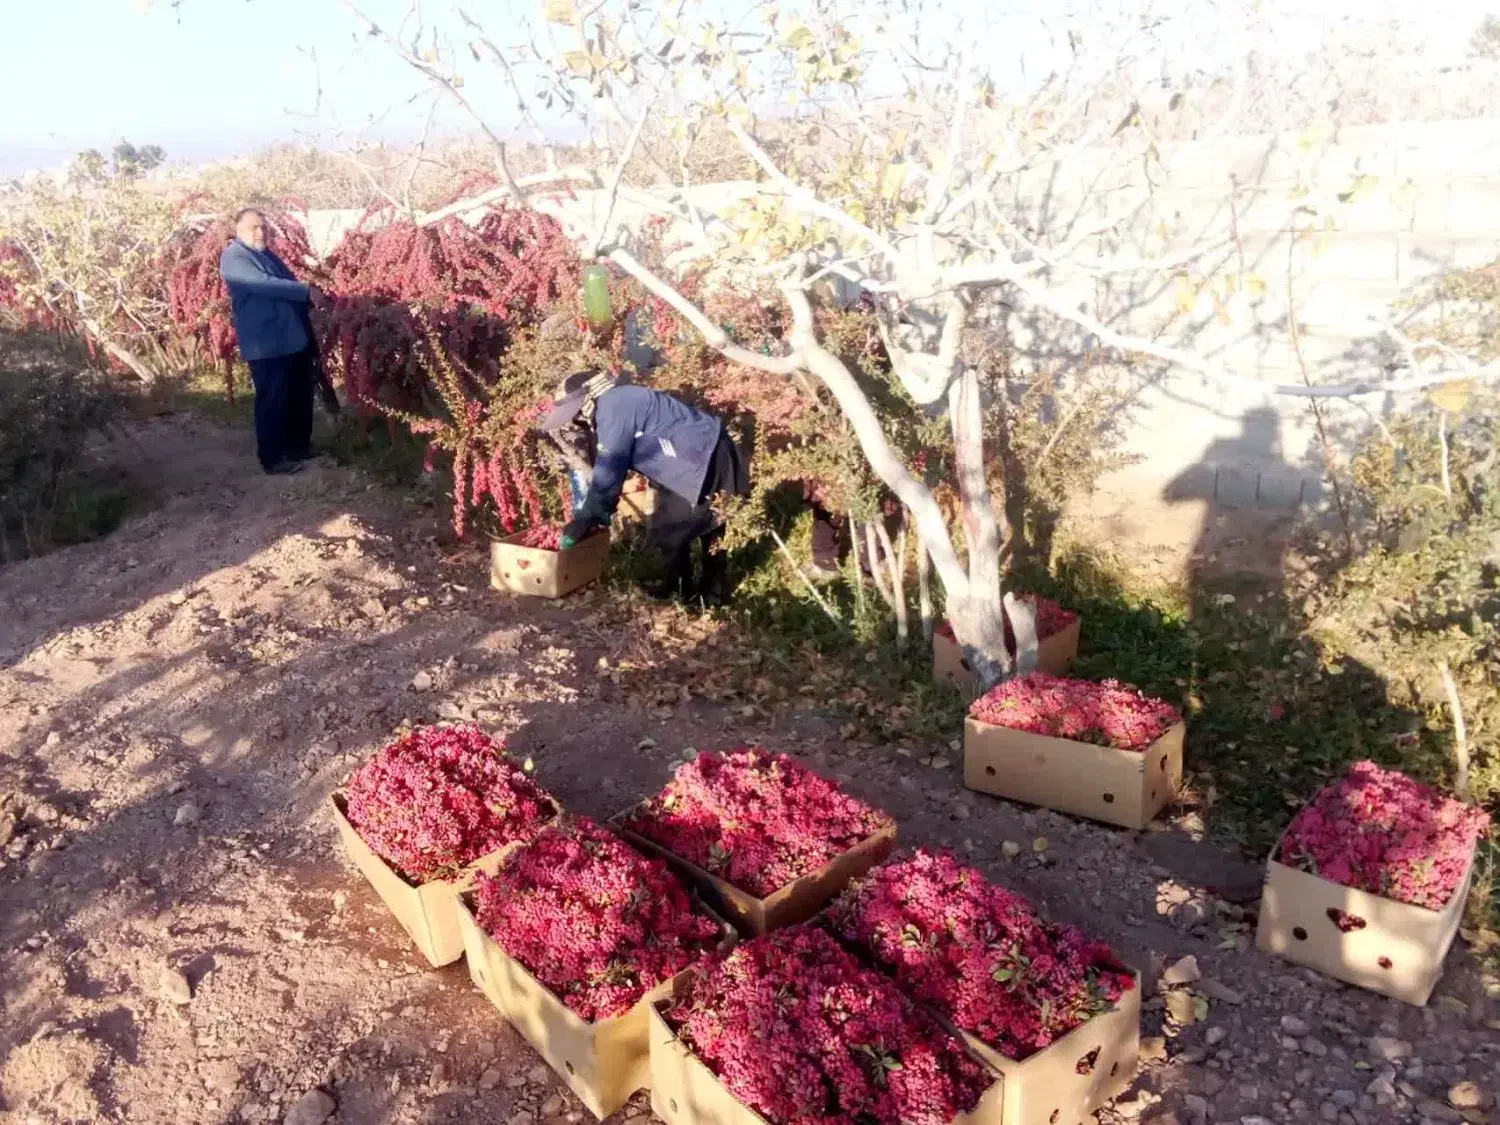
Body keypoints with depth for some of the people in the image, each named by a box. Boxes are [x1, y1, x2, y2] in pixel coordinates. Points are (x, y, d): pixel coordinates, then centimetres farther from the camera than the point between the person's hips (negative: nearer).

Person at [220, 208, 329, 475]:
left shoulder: (268, 254, 19)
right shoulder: (234, 257, -10)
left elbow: (287, 285, 24)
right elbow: (265, 284, -23)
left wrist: (309, 299, 4)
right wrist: (307, 291, -24)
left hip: (295, 339, 9)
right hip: (267, 344, -9)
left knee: (300, 398, 15)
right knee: (272, 402, -2)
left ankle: (299, 447, 28)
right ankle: (272, 458, 7)